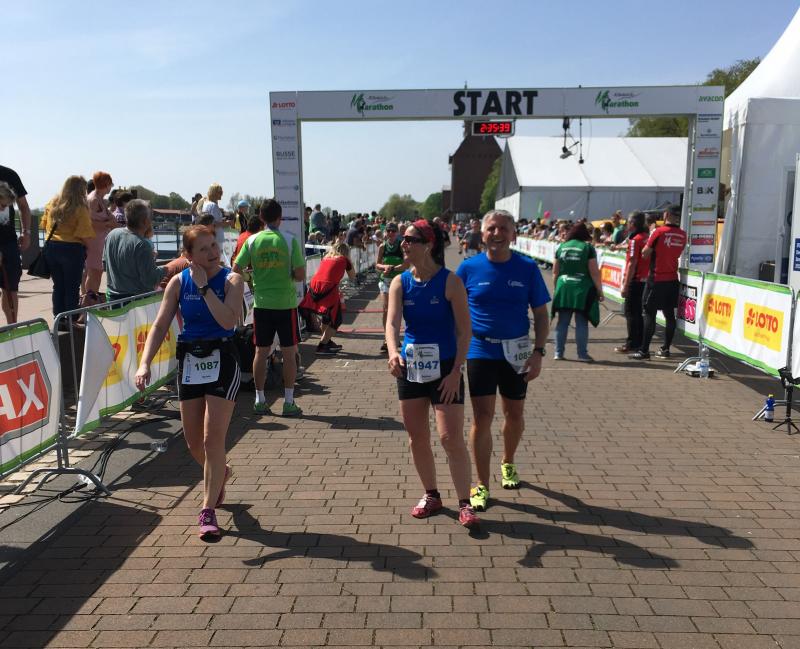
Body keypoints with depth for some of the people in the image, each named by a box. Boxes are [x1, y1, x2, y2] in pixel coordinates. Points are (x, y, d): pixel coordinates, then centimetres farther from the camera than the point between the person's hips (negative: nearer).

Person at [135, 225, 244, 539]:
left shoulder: (231, 280, -7)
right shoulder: (178, 282, 1)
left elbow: (228, 320, -23)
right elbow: (160, 325, -2)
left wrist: (204, 286, -20)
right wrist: (145, 363, -14)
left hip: (222, 362, -4)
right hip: (189, 362, 4)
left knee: (213, 437, -9)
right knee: (193, 442, 11)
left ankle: (208, 511, 2)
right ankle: (219, 474, 44)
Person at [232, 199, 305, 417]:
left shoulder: (252, 241, -1)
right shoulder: (289, 241, -7)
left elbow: (236, 270, -1)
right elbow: (300, 275, -10)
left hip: (262, 304, 2)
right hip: (286, 303, -2)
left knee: (261, 352, 11)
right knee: (289, 353, 6)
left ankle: (260, 400, 17)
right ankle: (289, 403, 9)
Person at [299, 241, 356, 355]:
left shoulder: (326, 258, 22)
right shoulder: (344, 260, 9)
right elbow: (352, 277, 19)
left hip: (314, 287, 6)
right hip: (328, 289, -6)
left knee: (326, 317, 25)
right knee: (336, 320, 6)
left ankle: (327, 342, 34)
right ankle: (322, 347, 1)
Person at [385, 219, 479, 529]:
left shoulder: (450, 282, -11)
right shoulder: (400, 283, -1)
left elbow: (464, 330, -9)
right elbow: (392, 322, -14)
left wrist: (455, 372, -15)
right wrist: (393, 353, -35)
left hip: (445, 368, -4)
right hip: (410, 368, 5)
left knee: (451, 438, -7)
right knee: (417, 438, 12)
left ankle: (464, 504, 6)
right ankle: (431, 495, 30)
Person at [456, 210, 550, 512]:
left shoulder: (527, 268, -4)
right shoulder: (469, 267, -4)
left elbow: (541, 313, 2)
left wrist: (538, 351, -8)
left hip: (516, 352, 2)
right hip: (480, 351, -1)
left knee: (514, 413, 15)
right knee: (482, 416, -3)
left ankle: (508, 463, 41)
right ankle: (482, 484, 10)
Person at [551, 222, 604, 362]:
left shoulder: (561, 247, 8)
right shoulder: (588, 248, -3)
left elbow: (555, 272, 11)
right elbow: (594, 272, -6)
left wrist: (555, 289, 22)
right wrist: (600, 291, 1)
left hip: (563, 288, 3)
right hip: (582, 289, -3)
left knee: (562, 322, 9)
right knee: (581, 323, 1)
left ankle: (558, 353, 11)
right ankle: (582, 354, 4)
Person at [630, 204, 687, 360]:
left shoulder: (659, 232, -13)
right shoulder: (682, 235, 3)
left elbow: (644, 254, -8)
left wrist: (648, 243, 9)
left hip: (657, 279, -5)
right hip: (673, 280, 5)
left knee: (650, 314, -3)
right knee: (670, 314, 11)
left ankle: (644, 351, -3)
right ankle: (665, 349, 17)